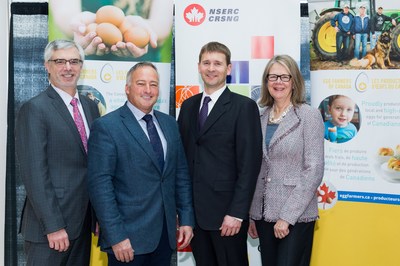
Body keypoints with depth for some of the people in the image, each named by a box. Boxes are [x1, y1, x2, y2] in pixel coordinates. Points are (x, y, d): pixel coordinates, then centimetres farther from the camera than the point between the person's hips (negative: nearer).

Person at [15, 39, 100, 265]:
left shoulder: (90, 106, 11)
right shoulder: (35, 109, -10)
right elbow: (34, 174, -15)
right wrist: (53, 226, -18)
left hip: (86, 221, 6)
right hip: (51, 226, -6)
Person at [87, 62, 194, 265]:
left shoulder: (169, 123, 9)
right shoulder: (106, 126, -9)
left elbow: (181, 174, 12)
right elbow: (100, 184, -13)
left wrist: (186, 219, 6)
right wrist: (116, 236, -16)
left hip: (166, 232, 5)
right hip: (129, 236, -5)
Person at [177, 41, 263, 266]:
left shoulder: (244, 106, -6)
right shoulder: (189, 106, 11)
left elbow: (250, 163, -11)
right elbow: (183, 155, 11)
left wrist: (237, 212, -16)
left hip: (226, 210, -5)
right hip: (193, 209, 5)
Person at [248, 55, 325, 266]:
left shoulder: (309, 116, -6)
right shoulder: (261, 118, 9)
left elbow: (314, 171, -11)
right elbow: (256, 170, 11)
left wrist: (287, 216, -15)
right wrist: (251, 215, 8)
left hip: (296, 217, -5)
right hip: (264, 214, 5)